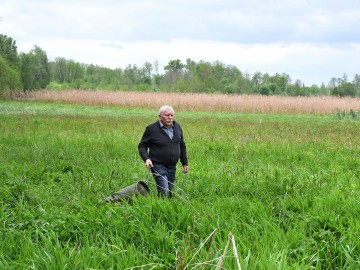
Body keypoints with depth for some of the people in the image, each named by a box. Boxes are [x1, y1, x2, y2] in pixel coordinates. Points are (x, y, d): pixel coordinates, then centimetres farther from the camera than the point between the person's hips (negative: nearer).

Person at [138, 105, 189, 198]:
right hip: (158, 166, -5)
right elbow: (142, 146, -1)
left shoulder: (177, 127, 8)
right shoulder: (151, 129, -8)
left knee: (169, 193, 9)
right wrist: (146, 158, -18)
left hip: (172, 167, 6)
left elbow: (182, 146, 19)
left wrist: (185, 163, 17)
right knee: (164, 192, -17)